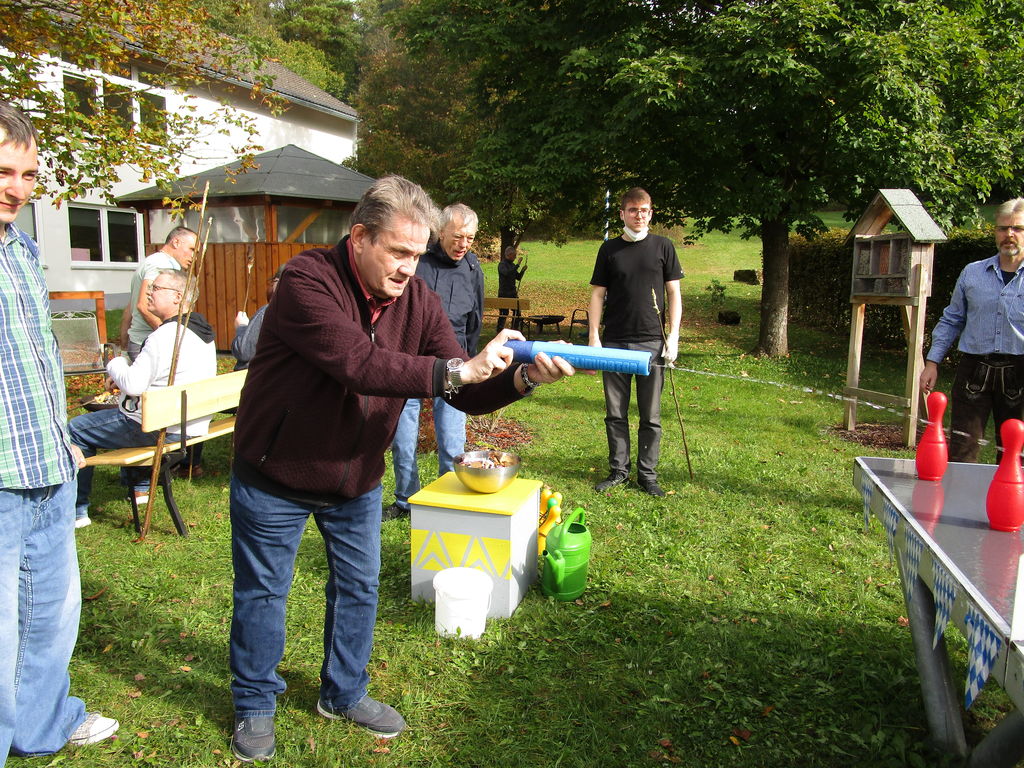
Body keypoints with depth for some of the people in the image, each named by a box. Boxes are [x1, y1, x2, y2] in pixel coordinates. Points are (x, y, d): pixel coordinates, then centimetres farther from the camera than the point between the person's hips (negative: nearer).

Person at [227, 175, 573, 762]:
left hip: (357, 482, 5)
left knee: (358, 588, 17)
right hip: (275, 478, -5)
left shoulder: (418, 300, -10)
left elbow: (467, 395, -13)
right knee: (263, 592, 12)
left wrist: (523, 378, -33)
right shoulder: (309, 280, -26)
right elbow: (358, 363, -40)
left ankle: (345, 694, 40)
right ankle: (256, 705, 36)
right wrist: (458, 369, -41)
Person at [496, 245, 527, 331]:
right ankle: (499, 331, 4)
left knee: (517, 311, 9)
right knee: (503, 313, -5)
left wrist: (523, 270, -1)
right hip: (504, 294, -8)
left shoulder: (512, 265, 13)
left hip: (513, 293, 8)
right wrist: (518, 264, -28)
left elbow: (518, 278, 16)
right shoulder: (502, 264, -11)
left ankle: (515, 329, 20)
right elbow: (507, 273, -30)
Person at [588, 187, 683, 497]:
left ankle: (647, 474, 16)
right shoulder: (609, 249, 7)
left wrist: (673, 337, -4)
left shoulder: (662, 246, 5)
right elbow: (598, 294, 8)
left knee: (650, 415, 4)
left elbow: (674, 294, 5)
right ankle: (618, 470, 19)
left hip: (652, 343, -1)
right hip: (615, 342, 1)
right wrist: (594, 337, -1)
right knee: (615, 413, 7)